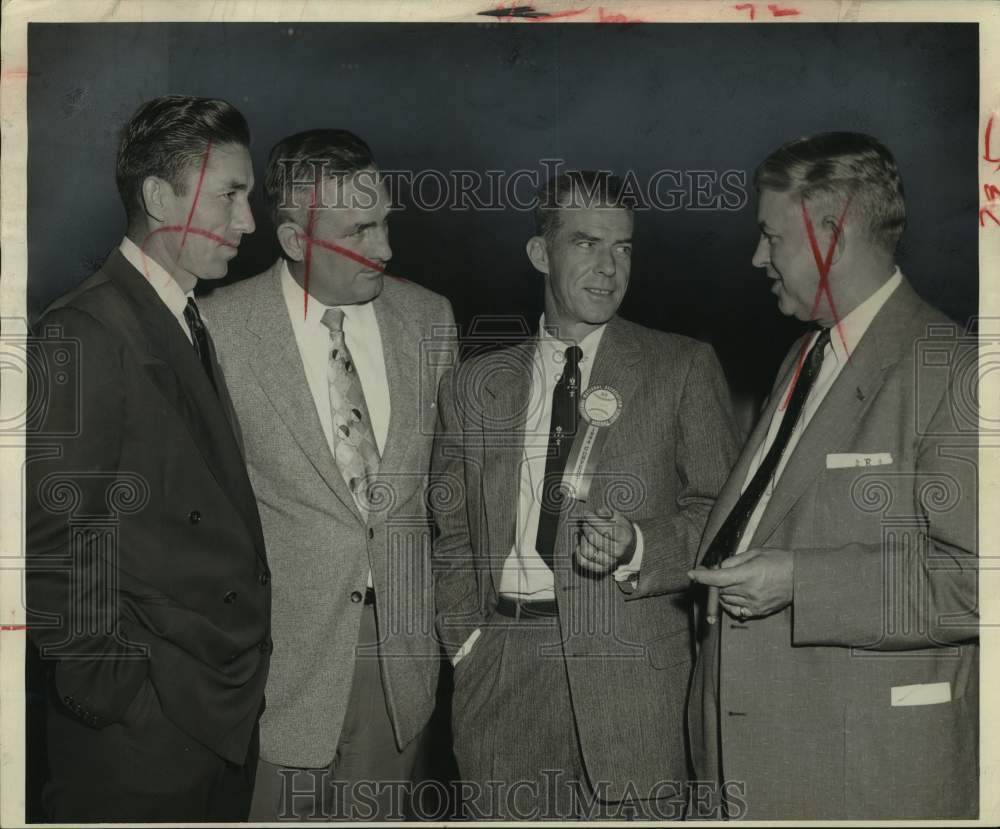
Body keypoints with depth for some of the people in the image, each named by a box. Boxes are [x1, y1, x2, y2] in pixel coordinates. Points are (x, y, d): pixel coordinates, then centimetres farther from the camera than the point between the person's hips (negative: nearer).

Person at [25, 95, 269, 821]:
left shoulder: (191, 328, 11)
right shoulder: (83, 335, -16)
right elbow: (56, 551, -19)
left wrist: (242, 673, 8)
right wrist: (130, 695, -16)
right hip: (143, 740, -8)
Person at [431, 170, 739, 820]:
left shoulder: (683, 368, 4)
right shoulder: (474, 384, 11)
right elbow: (451, 532, 15)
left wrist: (638, 545, -14)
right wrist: (466, 636, 3)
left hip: (631, 672, -2)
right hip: (503, 671, 2)